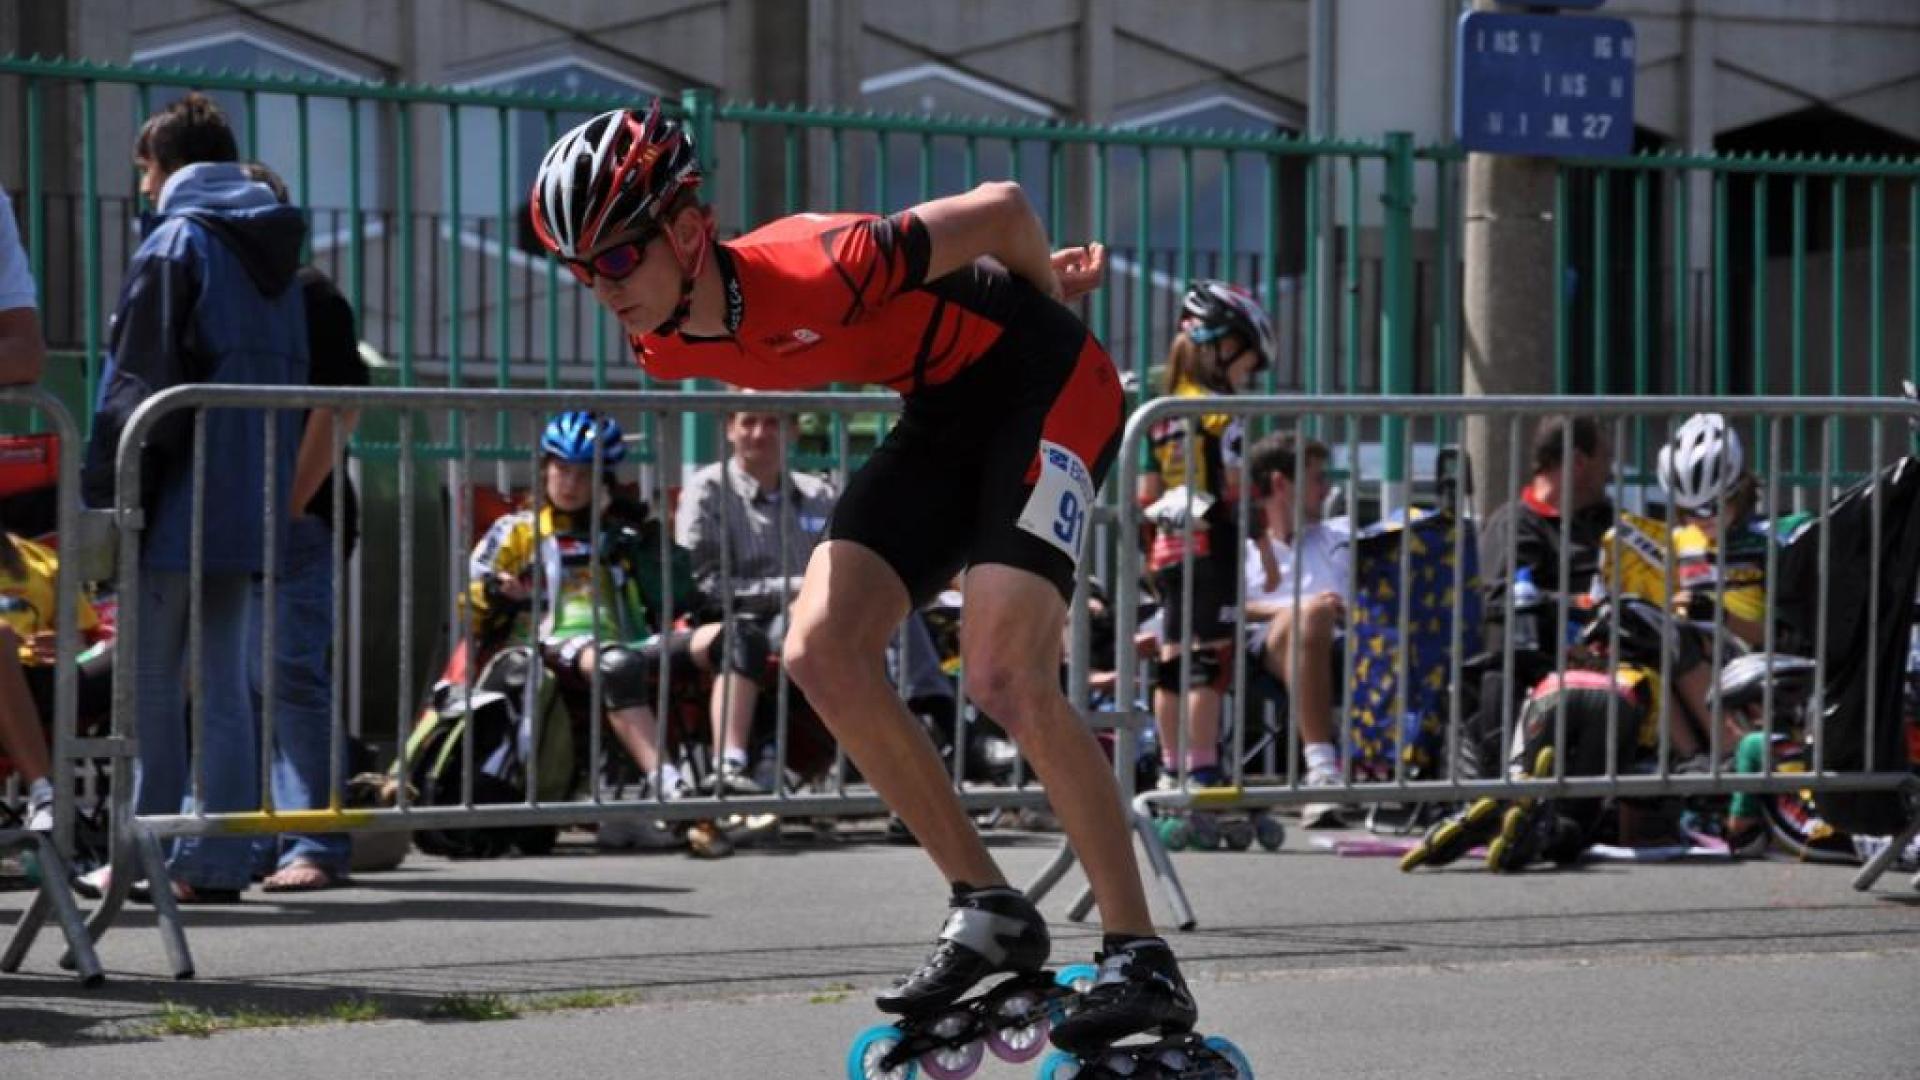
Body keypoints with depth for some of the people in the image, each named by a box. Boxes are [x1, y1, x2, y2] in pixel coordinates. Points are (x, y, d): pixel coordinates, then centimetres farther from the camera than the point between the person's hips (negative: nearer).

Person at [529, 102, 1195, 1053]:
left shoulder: (815, 269, -33)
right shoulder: (667, 348, -7)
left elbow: (1001, 207, -21)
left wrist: (1045, 291, 1)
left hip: (1046, 386, -8)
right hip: (945, 410, 8)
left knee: (1005, 673, -21)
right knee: (821, 651, -8)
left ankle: (1143, 963, -14)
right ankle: (989, 911, 3)